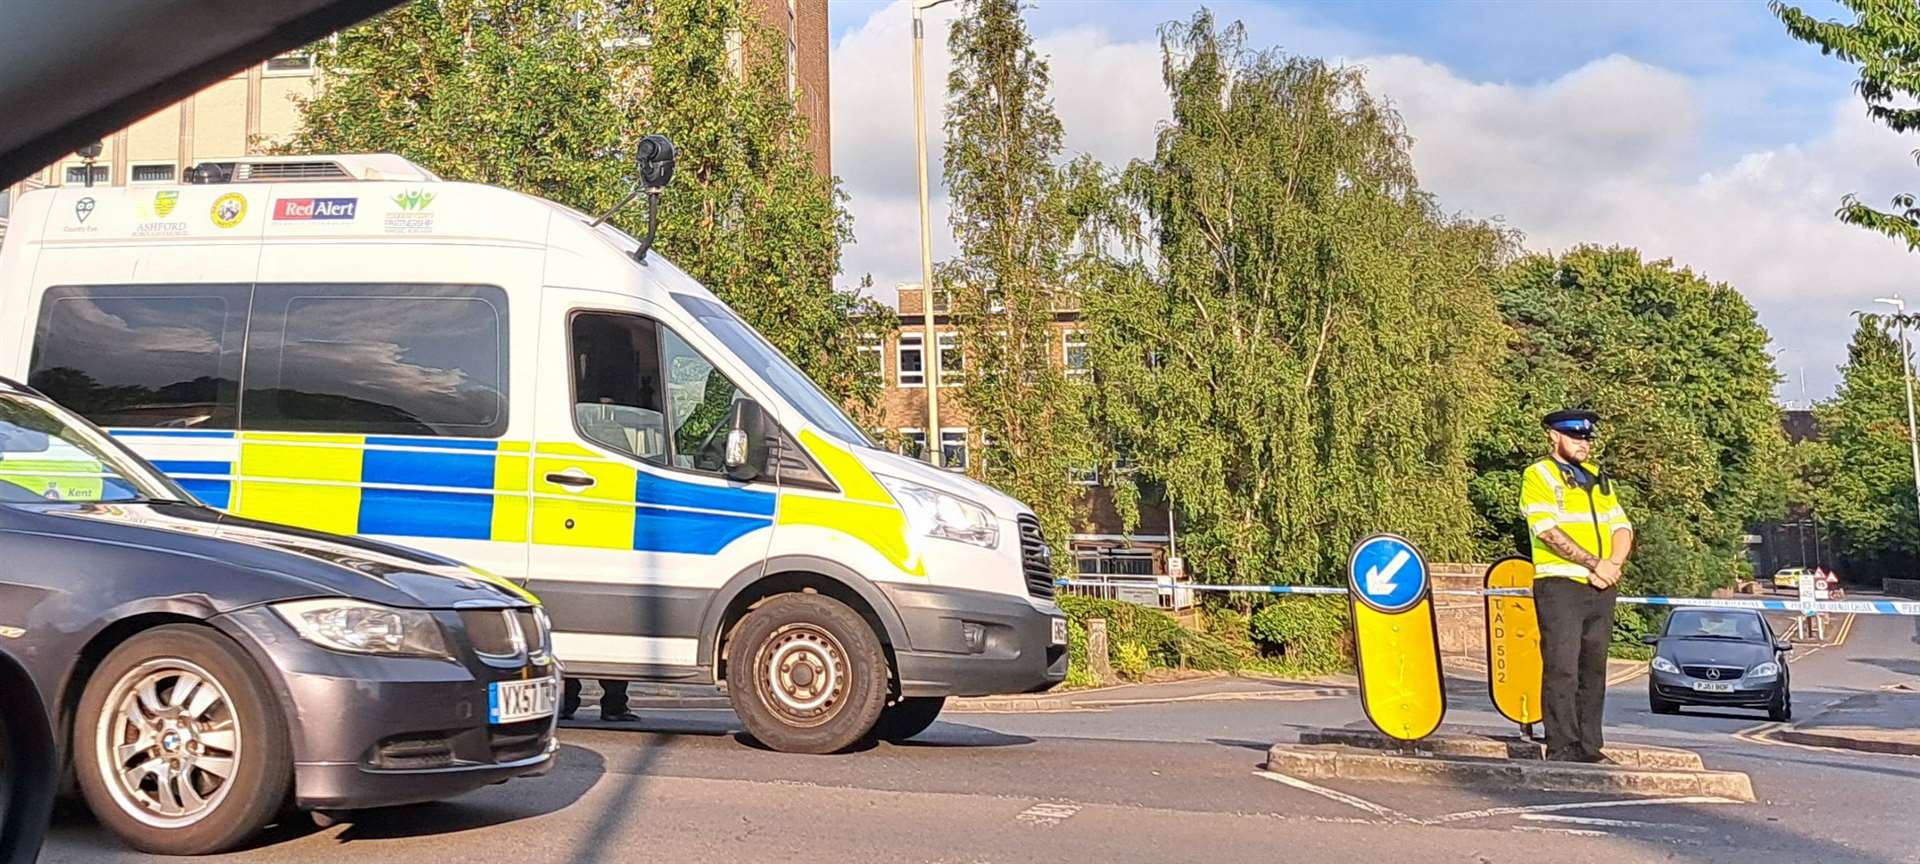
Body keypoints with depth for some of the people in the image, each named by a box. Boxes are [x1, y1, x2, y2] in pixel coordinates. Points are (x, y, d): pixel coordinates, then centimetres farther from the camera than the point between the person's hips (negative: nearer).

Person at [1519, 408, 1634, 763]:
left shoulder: (1599, 478, 21)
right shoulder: (1539, 476, 0)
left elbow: (1622, 528, 15)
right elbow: (1548, 531, -13)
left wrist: (1614, 564, -5)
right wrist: (1594, 563, -16)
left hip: (1601, 588, 6)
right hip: (1559, 585, -6)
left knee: (1593, 669, 7)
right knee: (1561, 669, -9)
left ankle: (1589, 747, 11)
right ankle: (1561, 748, -7)